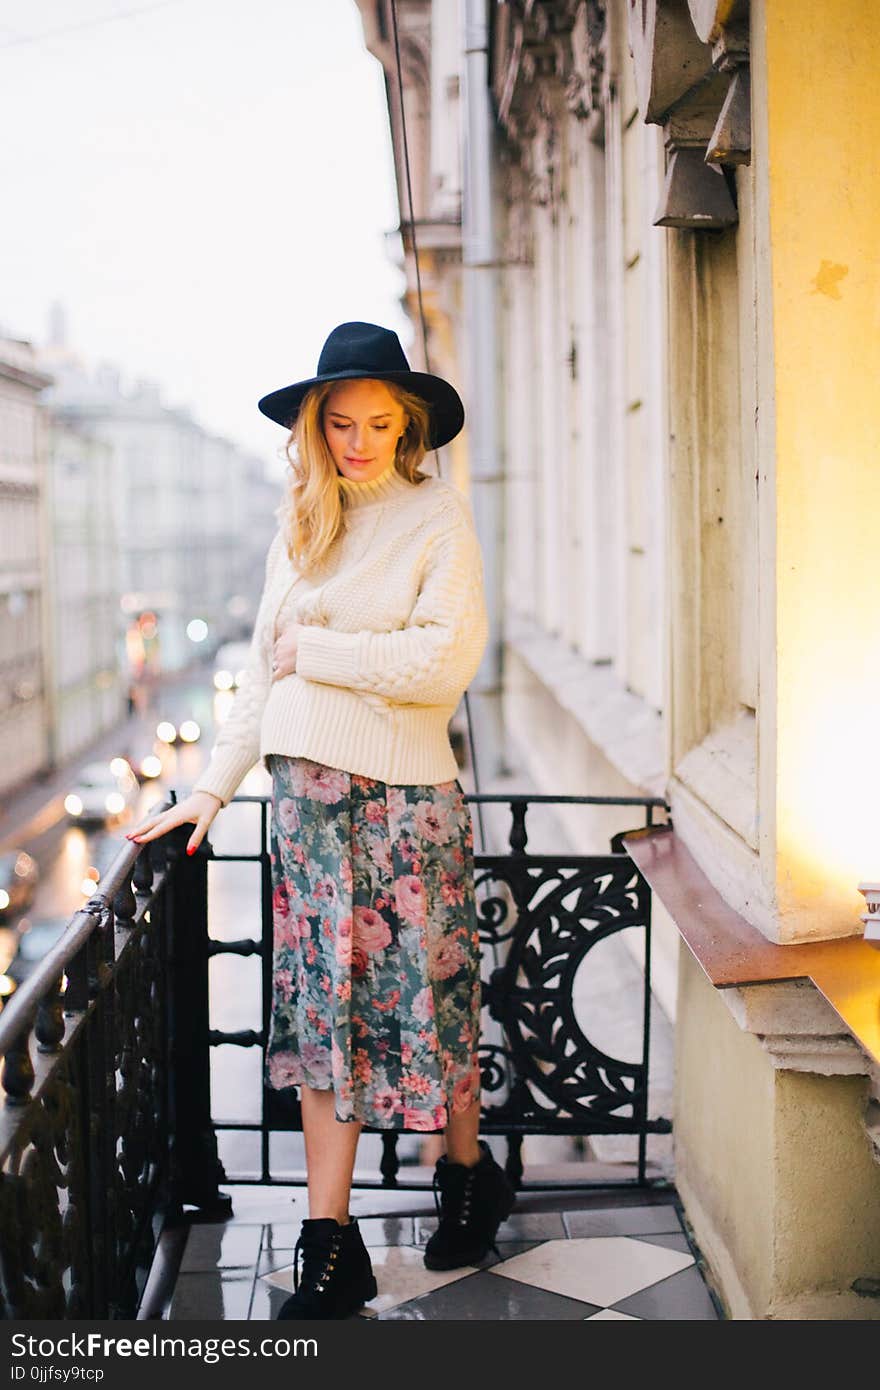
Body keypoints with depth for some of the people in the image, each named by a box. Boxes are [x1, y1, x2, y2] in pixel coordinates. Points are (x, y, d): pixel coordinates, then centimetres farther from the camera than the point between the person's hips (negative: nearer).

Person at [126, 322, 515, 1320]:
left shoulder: (437, 516, -4)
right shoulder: (300, 524, 14)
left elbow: (446, 661, -16)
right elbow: (263, 673, 17)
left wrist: (315, 648, -9)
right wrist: (211, 790, 14)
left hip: (404, 796, -5)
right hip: (305, 795, 5)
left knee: (427, 997, 5)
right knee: (322, 1012, 5)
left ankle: (468, 1177, 31)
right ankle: (331, 1247, 10)